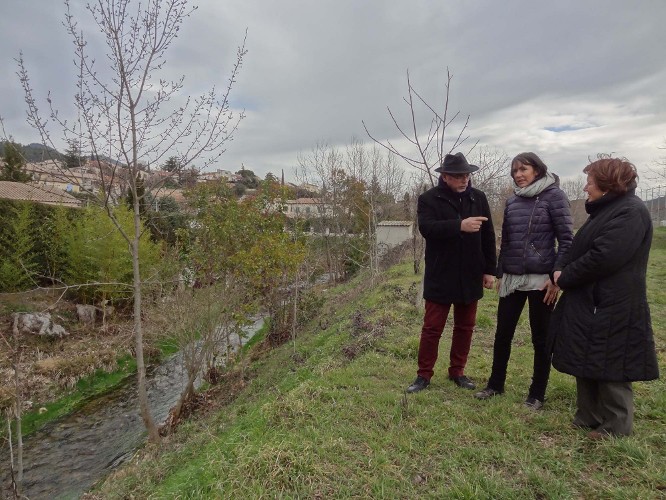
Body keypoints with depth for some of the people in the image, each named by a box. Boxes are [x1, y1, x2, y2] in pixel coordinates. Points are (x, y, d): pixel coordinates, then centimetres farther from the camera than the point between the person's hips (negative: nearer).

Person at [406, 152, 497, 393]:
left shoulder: (478, 197, 6)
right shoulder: (429, 199, -5)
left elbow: (488, 237, 8)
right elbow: (426, 227, -24)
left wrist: (489, 270, 5)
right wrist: (460, 225, -35)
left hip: (470, 276, 4)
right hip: (440, 276, -4)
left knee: (465, 327, 13)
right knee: (432, 327, 3)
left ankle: (457, 371, 29)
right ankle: (424, 374, 17)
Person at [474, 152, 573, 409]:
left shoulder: (553, 196, -5)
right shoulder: (512, 202, 10)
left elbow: (566, 239, -8)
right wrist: (500, 274, 13)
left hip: (541, 279, -5)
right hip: (512, 279, 5)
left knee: (540, 338, 8)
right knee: (502, 334, 10)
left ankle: (537, 394, 23)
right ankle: (495, 384, 27)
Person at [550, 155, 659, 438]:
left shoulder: (630, 212, -16)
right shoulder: (606, 210, 16)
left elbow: (603, 257, -25)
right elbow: (584, 250, 18)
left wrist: (564, 277, -14)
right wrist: (563, 274, 3)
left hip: (611, 308, -10)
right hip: (588, 303, 10)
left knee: (609, 367, 3)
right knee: (587, 364, 16)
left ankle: (615, 428, 20)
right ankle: (588, 419, 29)